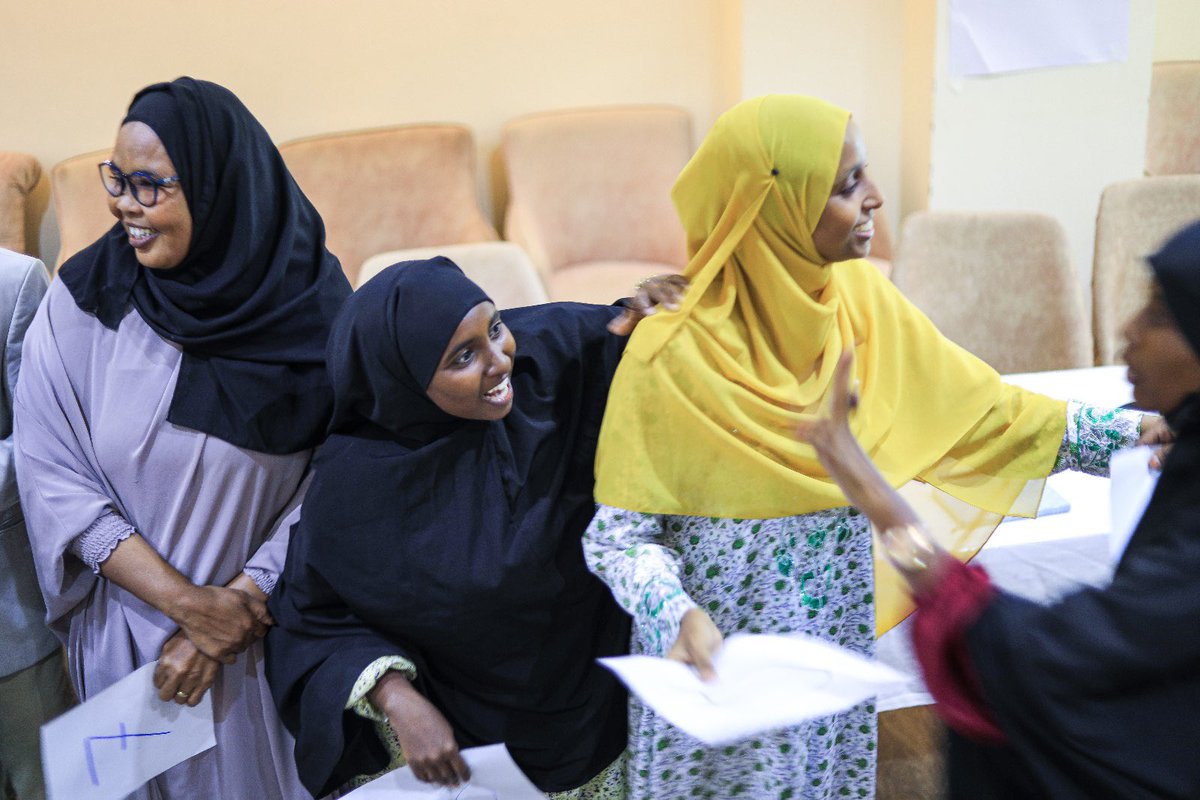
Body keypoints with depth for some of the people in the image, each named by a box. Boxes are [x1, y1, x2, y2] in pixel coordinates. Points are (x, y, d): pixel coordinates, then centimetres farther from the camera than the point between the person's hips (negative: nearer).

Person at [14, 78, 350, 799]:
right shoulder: (83, 302, -12)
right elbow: (54, 478, -12)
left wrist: (239, 600, -15)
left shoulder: (311, 304, -14)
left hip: (274, 624, -1)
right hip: (128, 628, 1)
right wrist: (186, 602, -17)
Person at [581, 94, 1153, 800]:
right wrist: (678, 616, -33)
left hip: (838, 641, 5)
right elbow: (619, 534, -16)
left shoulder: (862, 298, -7)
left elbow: (977, 406, 0)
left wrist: (1129, 432, -7)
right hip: (713, 661, -5)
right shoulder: (673, 356, -22)